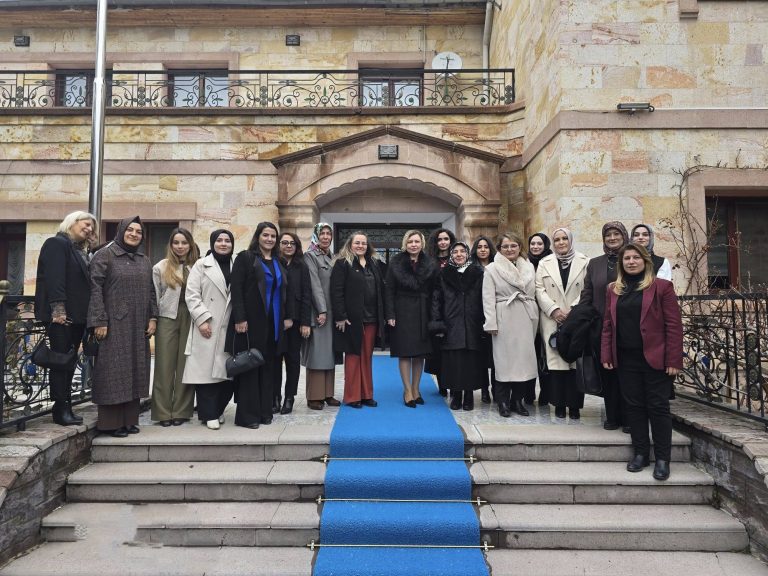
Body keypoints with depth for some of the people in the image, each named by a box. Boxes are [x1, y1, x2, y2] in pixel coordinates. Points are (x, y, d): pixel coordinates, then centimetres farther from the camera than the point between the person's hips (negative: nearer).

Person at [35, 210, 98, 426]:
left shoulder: (81, 251, 21)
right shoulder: (57, 244, -3)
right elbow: (54, 278, -14)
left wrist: (87, 315, 10)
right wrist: (58, 309, -22)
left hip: (77, 315, 8)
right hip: (61, 314, -8)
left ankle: (65, 408, 12)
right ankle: (61, 409, 2)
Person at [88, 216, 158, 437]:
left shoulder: (144, 260, 15)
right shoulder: (104, 255, -1)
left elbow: (151, 292, 16)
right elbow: (95, 289, -8)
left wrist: (152, 318, 5)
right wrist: (99, 321, -15)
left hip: (138, 326, 6)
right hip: (114, 324, -5)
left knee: (135, 370, 7)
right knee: (113, 370, -2)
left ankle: (130, 419, 15)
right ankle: (111, 423, 6)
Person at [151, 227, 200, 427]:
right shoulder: (161, 267, 4)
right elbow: (154, 297, 4)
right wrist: (153, 319, 0)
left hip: (191, 319, 1)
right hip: (167, 319, -1)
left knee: (186, 366, 5)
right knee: (165, 366, 2)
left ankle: (181, 411, 14)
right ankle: (163, 412, 11)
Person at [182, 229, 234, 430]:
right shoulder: (201, 265, 6)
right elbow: (191, 295, -3)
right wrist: (202, 319, -12)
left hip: (229, 328, 3)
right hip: (207, 327, -3)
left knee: (227, 371, 3)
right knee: (206, 369, -3)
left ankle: (218, 410, 20)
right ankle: (209, 414, 7)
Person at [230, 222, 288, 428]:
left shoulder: (278, 262, 15)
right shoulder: (245, 258, -2)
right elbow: (236, 290, -9)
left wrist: (287, 316, 10)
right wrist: (239, 319, -17)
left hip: (274, 323, 5)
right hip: (251, 322, -5)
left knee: (269, 366, 8)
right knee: (249, 366, -1)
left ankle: (265, 410, 17)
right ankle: (246, 414, 7)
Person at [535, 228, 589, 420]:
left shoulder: (584, 262, 5)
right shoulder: (545, 263, 10)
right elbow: (540, 290, 4)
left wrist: (573, 310, -10)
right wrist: (554, 310, -8)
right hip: (552, 320, 1)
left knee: (575, 360, -1)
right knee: (556, 360, -2)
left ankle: (574, 404, 8)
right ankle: (559, 404, 7)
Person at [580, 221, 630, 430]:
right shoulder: (595, 264, 12)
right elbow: (586, 295, 11)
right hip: (602, 326, 2)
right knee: (607, 373, 6)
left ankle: (628, 417, 13)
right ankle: (612, 416, 16)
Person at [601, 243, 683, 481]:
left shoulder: (661, 286, -3)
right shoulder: (613, 290, 10)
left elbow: (674, 325, -6)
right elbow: (608, 324, 10)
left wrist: (674, 360, -11)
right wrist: (606, 355, 2)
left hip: (655, 358, -4)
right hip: (626, 359, 4)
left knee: (658, 406, 3)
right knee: (633, 405, 9)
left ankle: (662, 458, 13)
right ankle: (640, 453, 21)